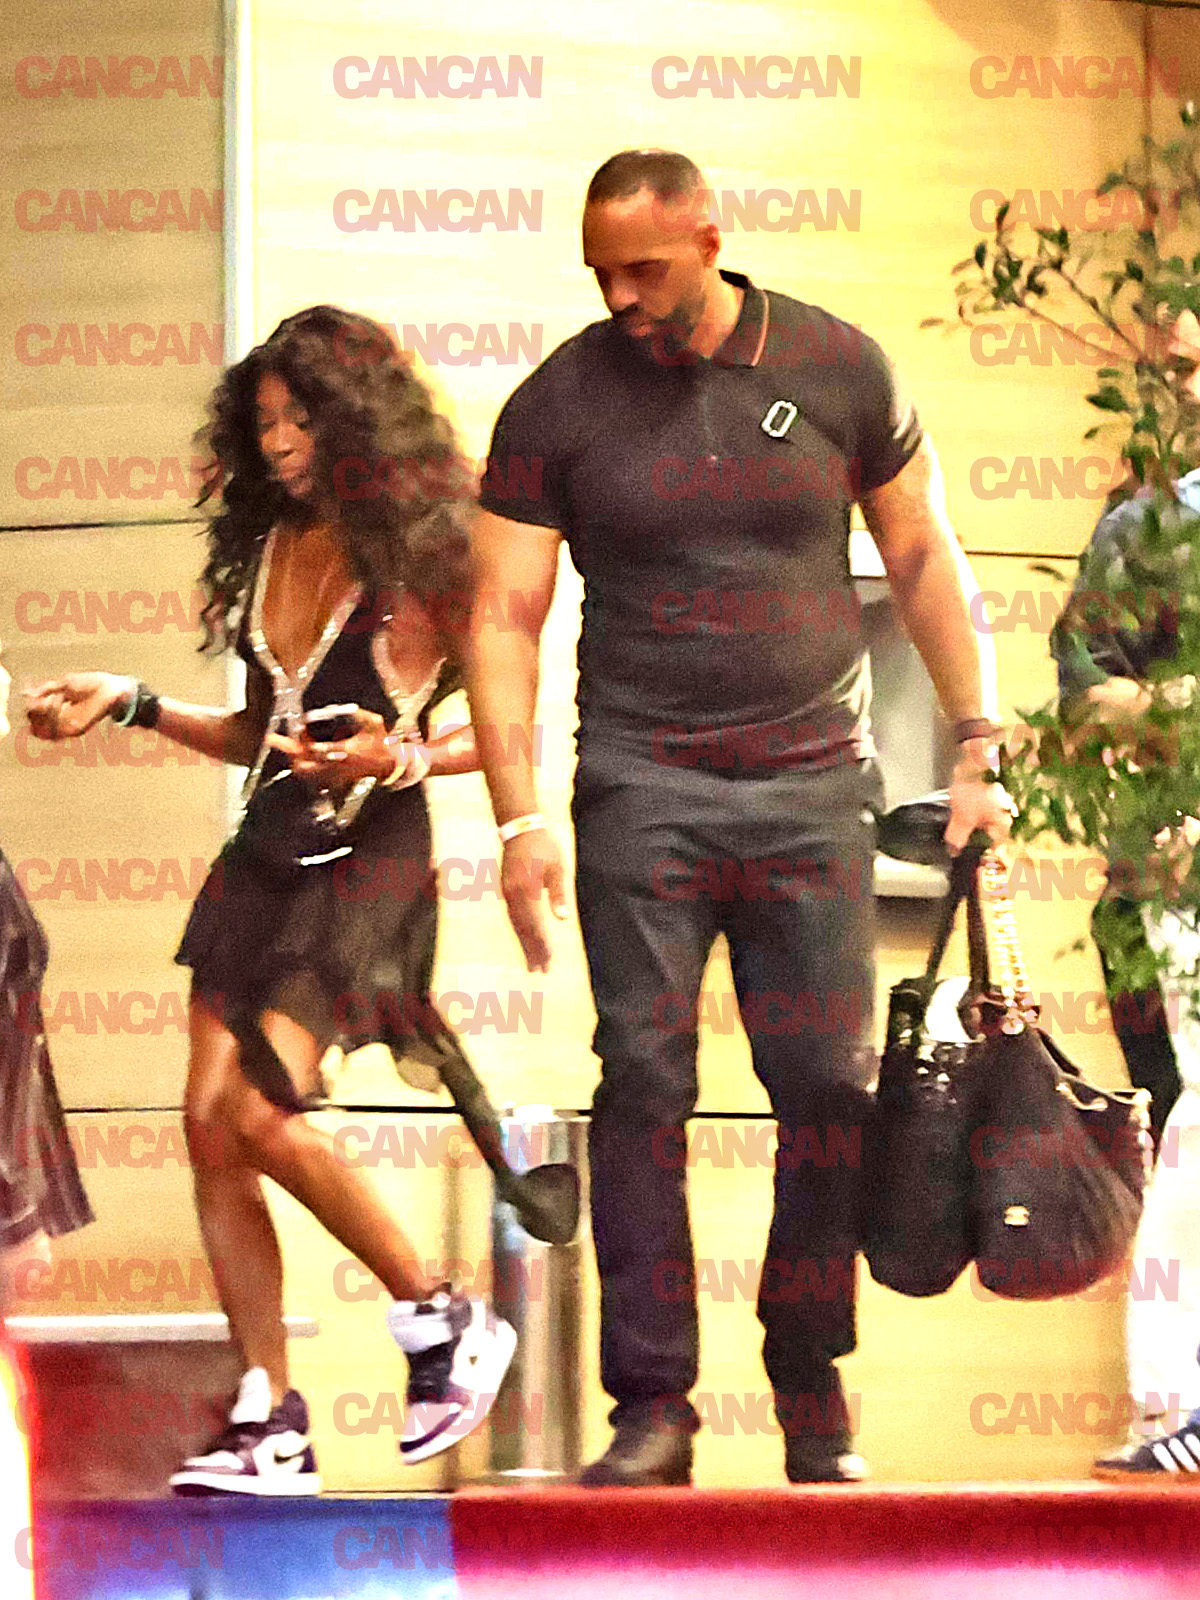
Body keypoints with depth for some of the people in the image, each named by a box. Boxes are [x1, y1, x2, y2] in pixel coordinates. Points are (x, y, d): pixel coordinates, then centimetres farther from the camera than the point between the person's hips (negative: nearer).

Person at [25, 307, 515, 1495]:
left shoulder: (414, 556, -7)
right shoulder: (269, 546, 12)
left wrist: (398, 758, -22)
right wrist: (130, 705, 18)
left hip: (365, 860, -7)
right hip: (266, 853, 7)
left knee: (257, 1108, -20)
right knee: (210, 1124, -3)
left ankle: (441, 1321, 0)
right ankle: (269, 1429, 1)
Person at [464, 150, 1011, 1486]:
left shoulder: (836, 369, 3)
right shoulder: (558, 403, 0)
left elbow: (923, 558, 11)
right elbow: (503, 616, 0)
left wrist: (977, 744, 6)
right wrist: (519, 815, -9)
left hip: (810, 784, 1)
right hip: (641, 787, -1)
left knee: (830, 1087, -2)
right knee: (643, 1084, -6)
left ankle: (811, 1391, 11)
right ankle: (653, 1405, -2)